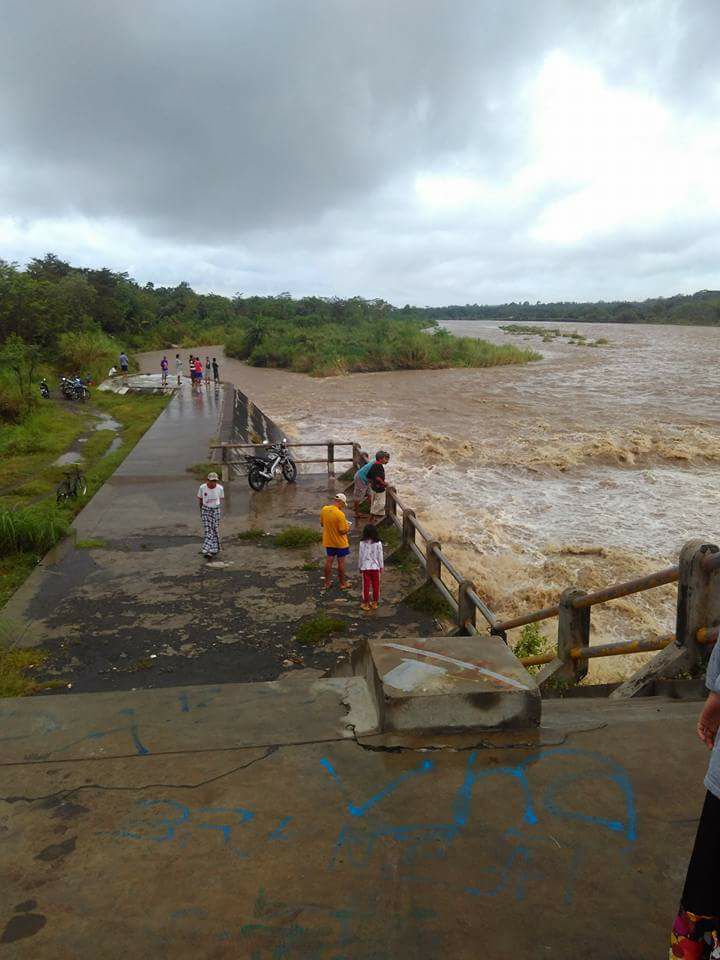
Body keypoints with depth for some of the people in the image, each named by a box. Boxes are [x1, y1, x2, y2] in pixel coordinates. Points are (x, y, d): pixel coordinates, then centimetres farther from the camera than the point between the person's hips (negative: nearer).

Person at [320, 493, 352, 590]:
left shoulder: (324, 510, -8)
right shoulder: (340, 514, -27)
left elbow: (322, 524, 6)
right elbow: (343, 531, -23)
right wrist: (347, 526, -4)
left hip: (328, 541, 5)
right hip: (340, 542, -5)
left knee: (328, 561, 15)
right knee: (341, 562, 9)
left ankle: (327, 582, 25)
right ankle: (343, 583, 21)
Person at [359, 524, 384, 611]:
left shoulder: (362, 543, -10)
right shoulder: (378, 543, -9)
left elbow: (360, 556, -5)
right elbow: (380, 556, -3)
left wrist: (359, 567, 7)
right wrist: (381, 566, 9)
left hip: (365, 567, -1)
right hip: (375, 567, 1)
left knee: (366, 585, 7)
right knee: (376, 585, 12)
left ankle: (366, 604, 13)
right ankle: (375, 603, 20)